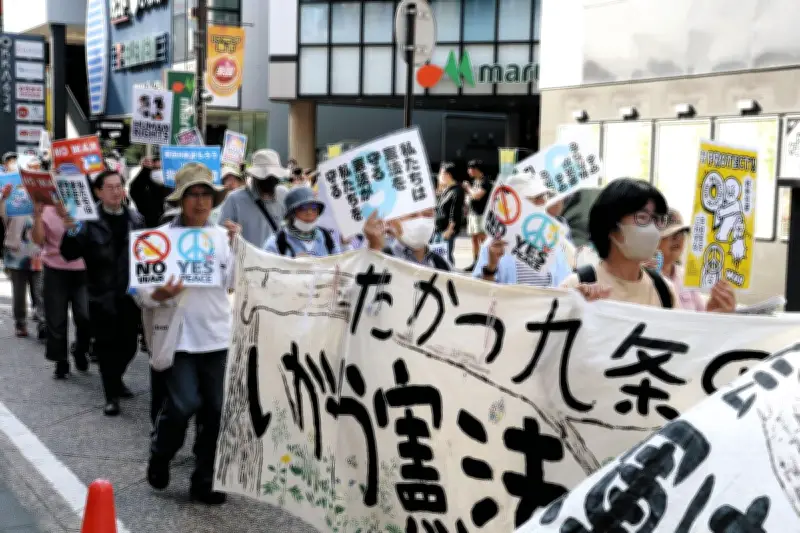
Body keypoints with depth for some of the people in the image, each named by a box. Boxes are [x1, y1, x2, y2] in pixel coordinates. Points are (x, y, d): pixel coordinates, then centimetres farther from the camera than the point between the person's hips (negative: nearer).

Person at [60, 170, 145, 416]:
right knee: (106, 345, 3)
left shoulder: (137, 220, 3)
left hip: (131, 293, 3)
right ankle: (112, 395, 13)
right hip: (103, 294, -3)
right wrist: (71, 231, -26)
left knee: (129, 344, 11)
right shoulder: (89, 221, -6)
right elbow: (70, 255, -10)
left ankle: (116, 378, 37)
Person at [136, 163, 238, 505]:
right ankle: (160, 455, 18)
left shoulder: (221, 236, 7)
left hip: (217, 335, 3)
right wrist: (158, 296, -24)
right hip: (179, 336, -3)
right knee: (184, 405, -12)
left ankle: (204, 481, 16)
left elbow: (237, 284, -1)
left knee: (216, 409, 3)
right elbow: (141, 292, -4)